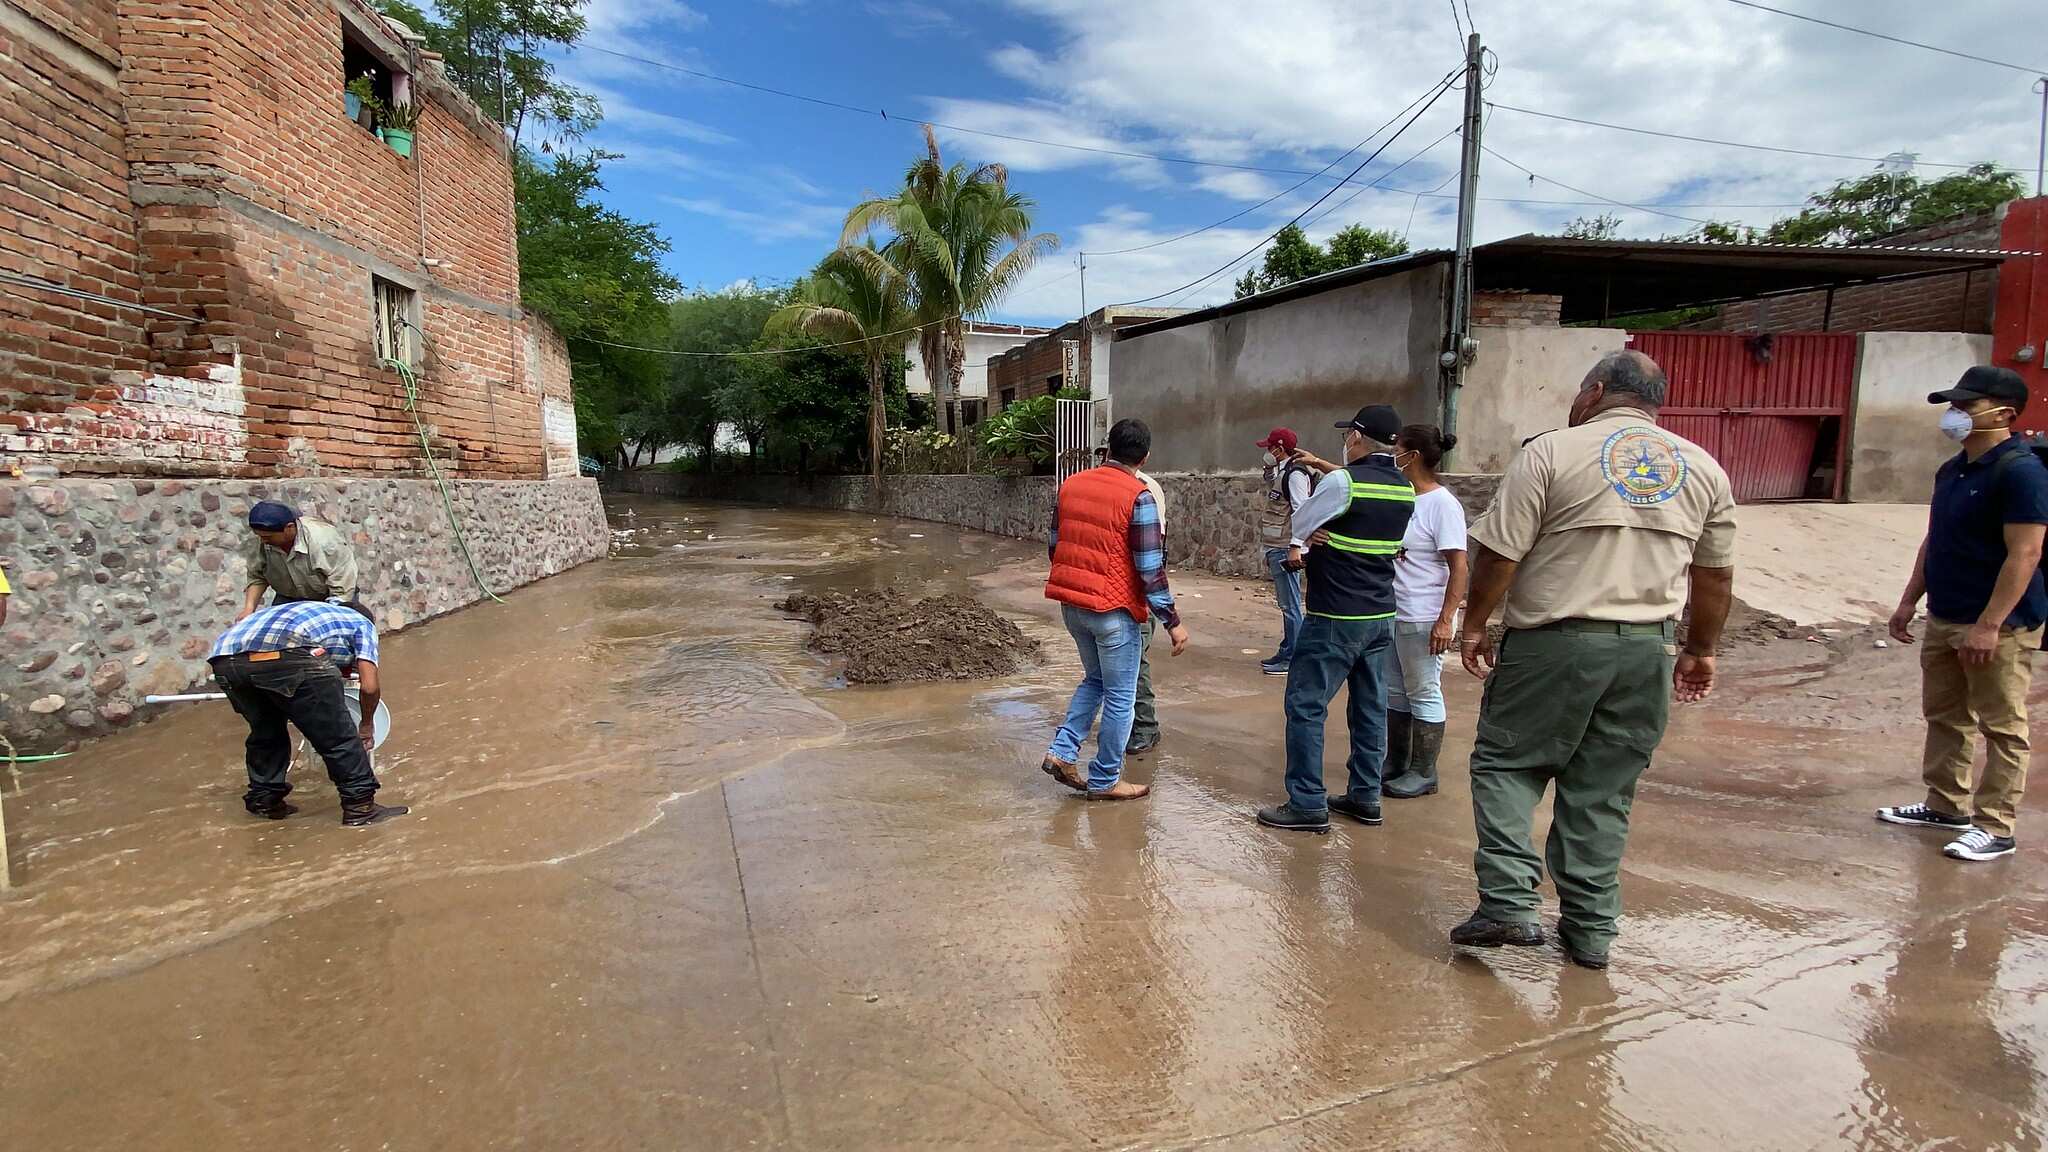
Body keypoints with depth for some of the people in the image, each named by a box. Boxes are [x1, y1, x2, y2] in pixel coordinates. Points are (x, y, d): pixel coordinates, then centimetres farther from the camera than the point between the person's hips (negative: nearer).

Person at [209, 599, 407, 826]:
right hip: (285, 655, -7)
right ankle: (361, 805, 12)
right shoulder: (362, 623, 27)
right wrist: (366, 725, 31)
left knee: (265, 731, 31)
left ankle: (263, 800, 40)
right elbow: (369, 687, 16)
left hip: (225, 659, 7)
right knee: (337, 735, 8)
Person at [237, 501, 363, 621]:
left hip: (328, 599, -5)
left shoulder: (324, 542, -35)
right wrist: (249, 608, -17)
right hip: (289, 599, 5)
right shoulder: (258, 540, -19)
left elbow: (342, 592, -32)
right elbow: (256, 577, -3)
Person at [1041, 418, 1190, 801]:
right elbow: (1150, 569, -16)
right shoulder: (1138, 497, -15)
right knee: (1120, 696, 8)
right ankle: (1105, 780, 17)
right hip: (1113, 610, -6)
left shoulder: (1071, 485, 5)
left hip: (1071, 604, 7)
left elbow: (1053, 546, 11)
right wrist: (1173, 621, -9)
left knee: (1095, 679, 25)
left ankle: (1063, 751, 15)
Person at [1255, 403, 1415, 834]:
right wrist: (1324, 467, 31)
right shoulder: (1404, 488, 7)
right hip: (1381, 616, 8)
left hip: (1334, 618, -8)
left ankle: (1308, 805, 0)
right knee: (1370, 707, 14)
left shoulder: (1341, 482, -16)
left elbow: (1299, 526, -4)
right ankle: (1365, 797, 23)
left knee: (1305, 706, -2)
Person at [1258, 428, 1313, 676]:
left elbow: (1301, 511, -19)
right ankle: (1285, 653, 23)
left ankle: (1292, 659, -1)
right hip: (1276, 550, 10)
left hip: (1286, 550, -10)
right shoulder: (1280, 473, 16)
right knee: (1285, 604, 15)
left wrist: (1295, 547, -24)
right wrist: (1269, 468, 16)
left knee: (1290, 606, -5)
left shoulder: (1295, 474, -13)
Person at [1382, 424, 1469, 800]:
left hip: (1423, 620, -8)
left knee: (1422, 694, 3)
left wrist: (1445, 620, -21)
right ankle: (1396, 763, 30)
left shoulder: (1442, 504, -15)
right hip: (1391, 614, 8)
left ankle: (1423, 773, 16)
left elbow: (1459, 567, -17)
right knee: (1394, 692, 16)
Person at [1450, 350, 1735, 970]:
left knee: (1506, 762, 8)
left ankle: (1508, 901, -3)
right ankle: (1590, 929, 18)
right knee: (1603, 790, 11)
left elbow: (1499, 553, -9)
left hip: (1555, 641, -4)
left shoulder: (1551, 452, -5)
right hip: (1647, 650, 5)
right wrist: (1700, 652, 25)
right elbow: (1716, 575, 16)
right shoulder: (1704, 469, 11)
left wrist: (1475, 625, 2)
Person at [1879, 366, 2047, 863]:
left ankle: (1995, 828, 8)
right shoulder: (1952, 470, 11)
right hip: (1944, 618, 9)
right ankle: (1946, 804, 30)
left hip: (1998, 626, -9)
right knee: (1944, 715, 17)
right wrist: (1909, 601, 16)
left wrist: (1989, 625, -24)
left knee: (2001, 728, 1)